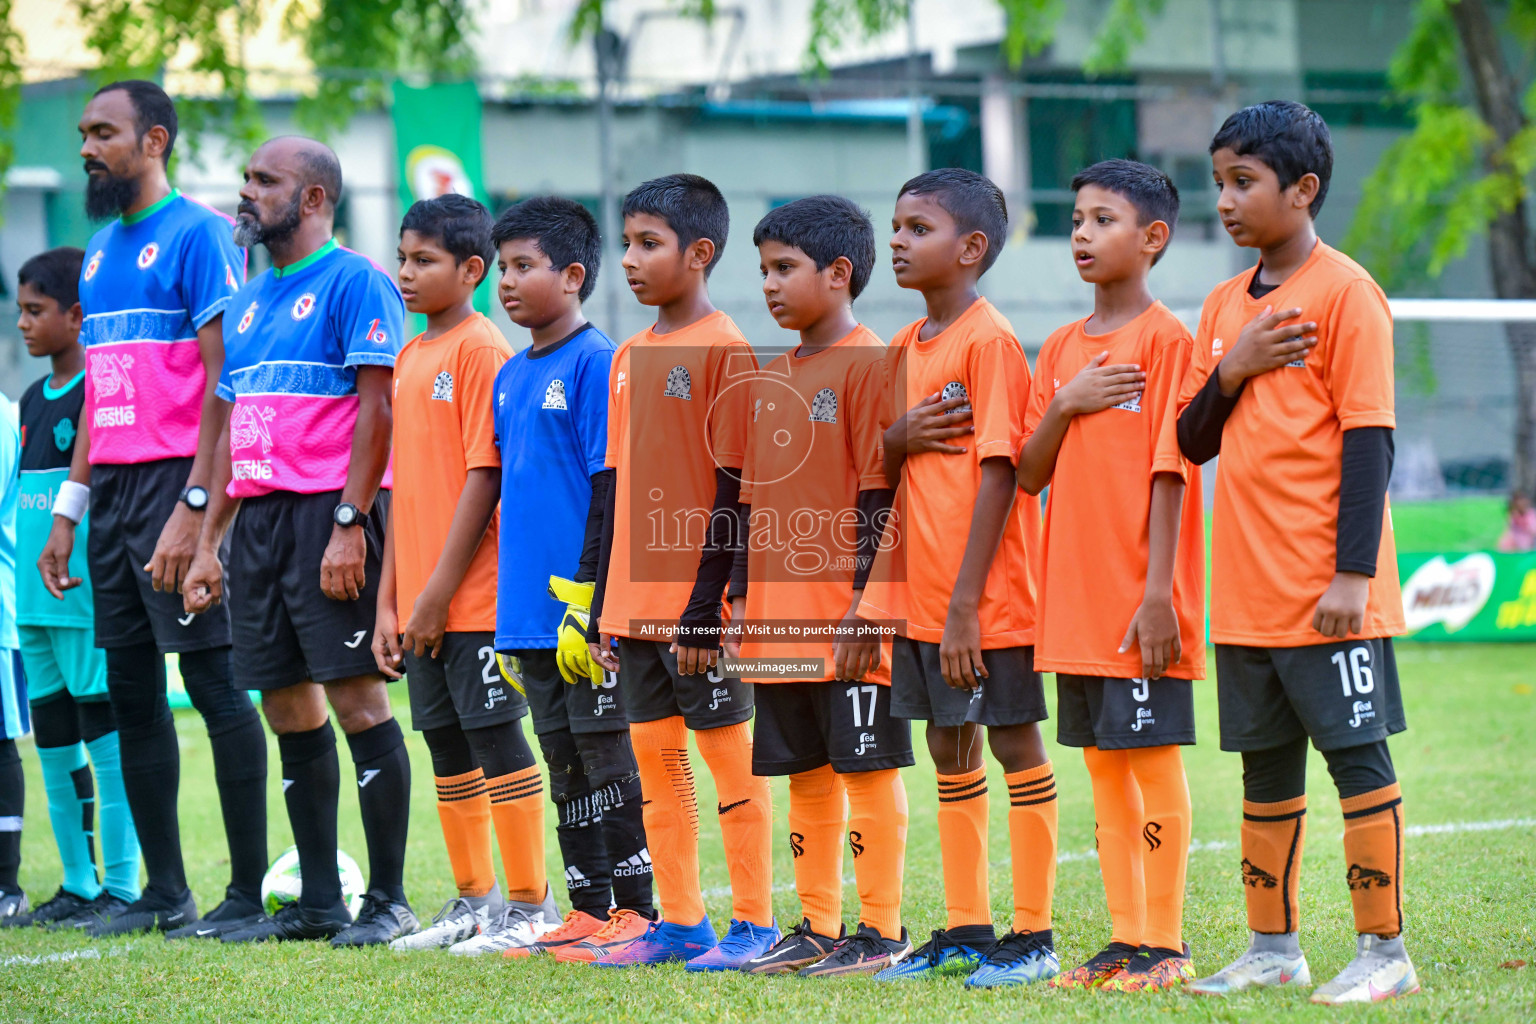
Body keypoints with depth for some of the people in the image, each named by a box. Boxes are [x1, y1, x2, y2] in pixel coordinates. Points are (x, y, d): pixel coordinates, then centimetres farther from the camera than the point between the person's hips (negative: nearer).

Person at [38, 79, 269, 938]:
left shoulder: (198, 234, -7)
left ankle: (250, 892, -4)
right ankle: (165, 891, 15)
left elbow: (225, 378, -14)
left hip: (178, 480, -8)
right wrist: (67, 513, 18)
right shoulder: (101, 249, 18)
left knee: (214, 681, -7)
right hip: (113, 483, 8)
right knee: (132, 690, 8)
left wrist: (194, 508, -20)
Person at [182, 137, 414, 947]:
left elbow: (377, 408, -13)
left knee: (356, 696, -8)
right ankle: (318, 902, 14)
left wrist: (350, 524, -19)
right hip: (259, 516, 8)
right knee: (287, 706, 8)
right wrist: (209, 542, 16)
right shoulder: (250, 300, 19)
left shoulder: (354, 283, -6)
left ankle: (388, 900, -3)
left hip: (330, 513, -8)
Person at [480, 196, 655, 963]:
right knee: (564, 764, 12)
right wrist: (512, 613, 18)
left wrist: (587, 602, -18)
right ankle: (588, 910, 18)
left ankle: (637, 910, 3)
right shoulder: (511, 376, 14)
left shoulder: (595, 364, -10)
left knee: (608, 759, -3)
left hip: (588, 611, -8)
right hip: (530, 613, 8)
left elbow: (610, 489, -13)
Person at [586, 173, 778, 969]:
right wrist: (604, 607, 14)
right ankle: (678, 921, 17)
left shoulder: (725, 350, -10)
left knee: (727, 750, -1)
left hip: (697, 601, -7)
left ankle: (753, 923, 6)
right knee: (654, 753, 10)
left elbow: (732, 487, -13)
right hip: (637, 599, 7)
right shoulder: (630, 356, 13)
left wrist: (706, 604, -17)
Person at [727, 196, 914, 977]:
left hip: (845, 619, -8)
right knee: (806, 774, 12)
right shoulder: (769, 380, 16)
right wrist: (742, 597, 14)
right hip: (779, 618, 8)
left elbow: (879, 497, -12)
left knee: (868, 767, -2)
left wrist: (867, 602, -16)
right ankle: (817, 927, 19)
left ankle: (882, 930, 3)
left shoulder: (869, 365, -8)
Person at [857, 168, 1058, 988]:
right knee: (949, 753, 12)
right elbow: (879, 471, 17)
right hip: (921, 593, 8)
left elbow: (998, 473, -17)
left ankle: (1032, 934, 3)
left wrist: (965, 602, -20)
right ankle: (964, 929, 20)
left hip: (986, 598, -8)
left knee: (1016, 750, -1)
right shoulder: (906, 347, 13)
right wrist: (899, 437, -8)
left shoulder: (989, 341, -12)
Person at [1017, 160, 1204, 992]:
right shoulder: (1062, 348, 14)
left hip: (1139, 600, -7)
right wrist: (1066, 404, -8)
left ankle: (1166, 945, 1)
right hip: (1075, 595, 7)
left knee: (1154, 761, -3)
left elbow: (1170, 471, -11)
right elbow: (1028, 474, 10)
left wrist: (1159, 591, -17)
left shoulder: (1165, 339, -7)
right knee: (1103, 765, 10)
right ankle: (1125, 939, 16)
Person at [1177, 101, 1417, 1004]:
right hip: (1246, 591, 7)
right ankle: (1274, 948, 21)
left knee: (1359, 758, -3)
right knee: (1267, 770, 12)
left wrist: (1353, 572, -17)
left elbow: (1369, 438, -12)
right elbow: (1192, 442, 15)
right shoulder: (1225, 305, 14)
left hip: (1327, 590, -7)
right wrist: (1229, 373, -5)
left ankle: (1384, 953, 2)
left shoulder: (1345, 293, -8)